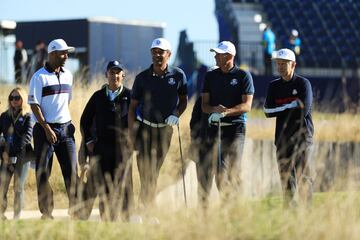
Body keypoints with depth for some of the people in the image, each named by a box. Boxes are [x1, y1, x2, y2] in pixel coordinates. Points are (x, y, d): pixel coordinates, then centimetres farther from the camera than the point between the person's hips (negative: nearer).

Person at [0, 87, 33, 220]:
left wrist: (13, 150, -20)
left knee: (18, 187, -1)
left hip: (22, 154, -3)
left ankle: (17, 216, 3)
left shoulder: (27, 117, 1)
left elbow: (28, 135, -11)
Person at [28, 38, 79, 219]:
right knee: (43, 172, -1)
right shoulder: (39, 77, -8)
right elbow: (34, 105, -10)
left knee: (72, 170, 1)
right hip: (45, 129, -5)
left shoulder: (68, 75, 10)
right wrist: (47, 129, -16)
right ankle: (46, 213, 5)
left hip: (65, 128, 5)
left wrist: (66, 123, 13)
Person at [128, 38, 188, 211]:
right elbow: (133, 107, 0)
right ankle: (145, 209, -9)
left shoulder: (178, 75, -3)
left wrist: (176, 114, -9)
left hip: (165, 129, 2)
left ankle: (148, 208, 17)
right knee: (145, 172, -9)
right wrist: (131, 133, -6)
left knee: (155, 172, 8)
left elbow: (183, 100, 11)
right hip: (144, 128, -2)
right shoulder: (142, 78, -5)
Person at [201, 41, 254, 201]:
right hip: (214, 126, 4)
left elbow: (247, 106, -6)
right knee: (208, 167, -2)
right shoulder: (210, 76, 14)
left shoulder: (243, 76, 1)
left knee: (232, 169, -10)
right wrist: (215, 109, -12)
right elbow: (204, 105, 11)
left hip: (235, 127, -4)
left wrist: (227, 111, -20)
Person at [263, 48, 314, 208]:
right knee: (286, 175, 2)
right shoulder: (274, 86, 14)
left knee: (303, 175, -9)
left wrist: (280, 109, -4)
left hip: (302, 135, -4)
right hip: (283, 136, 4)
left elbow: (303, 109, -13)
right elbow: (268, 111, 3)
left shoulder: (303, 84, 0)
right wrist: (291, 105, -7)